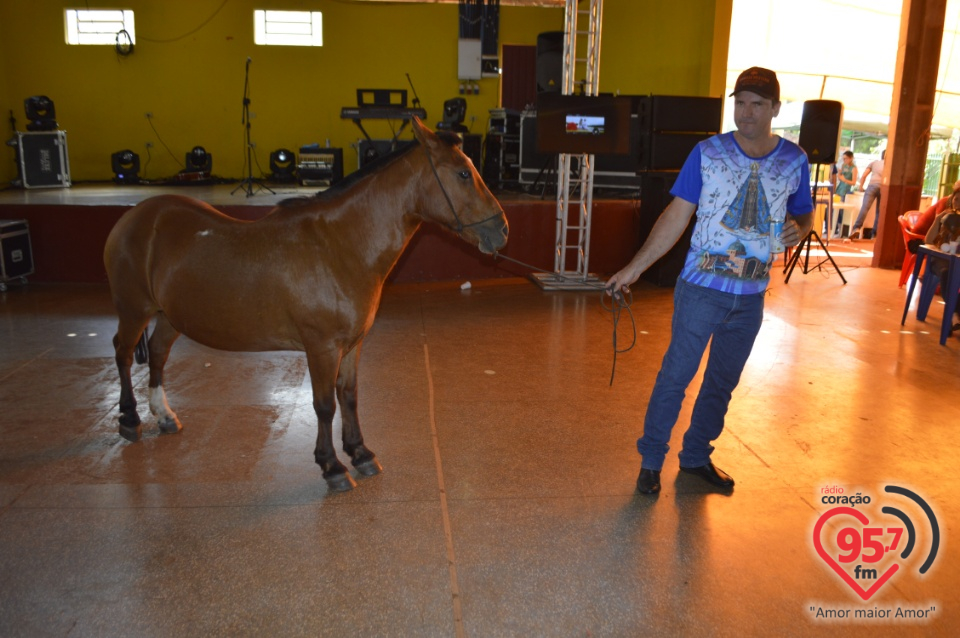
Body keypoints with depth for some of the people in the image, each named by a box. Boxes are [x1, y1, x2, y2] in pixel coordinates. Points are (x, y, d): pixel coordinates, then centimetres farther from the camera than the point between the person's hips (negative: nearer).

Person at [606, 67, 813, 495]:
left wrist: (798, 229, -12)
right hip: (702, 287, -3)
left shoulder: (794, 161, 2)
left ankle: (697, 456, 33)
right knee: (675, 375, 0)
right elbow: (677, 216, -5)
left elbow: (805, 214, 14)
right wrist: (635, 268, -12)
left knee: (723, 380, 15)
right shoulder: (708, 153, -6)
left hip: (752, 295, 4)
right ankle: (650, 461, 16)